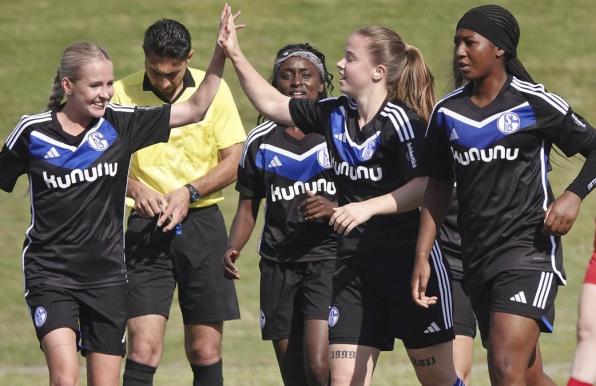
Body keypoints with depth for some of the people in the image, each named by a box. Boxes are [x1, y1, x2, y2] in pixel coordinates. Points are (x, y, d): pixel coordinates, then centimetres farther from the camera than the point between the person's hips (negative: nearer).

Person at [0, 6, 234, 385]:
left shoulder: (119, 123, -1)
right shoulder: (33, 131, -6)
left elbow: (196, 109, 0)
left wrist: (221, 54, -9)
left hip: (107, 272, 3)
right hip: (50, 271, -3)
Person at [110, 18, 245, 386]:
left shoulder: (214, 90, 1)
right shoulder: (122, 93, -2)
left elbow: (233, 161, 2)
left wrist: (190, 192, -12)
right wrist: (134, 188, -18)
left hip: (202, 222, 1)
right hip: (145, 228, -1)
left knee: (205, 351, 4)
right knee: (143, 348, -12)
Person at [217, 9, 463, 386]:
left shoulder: (401, 120, -14)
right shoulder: (334, 114, 6)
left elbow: (425, 186, -20)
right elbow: (272, 103, 17)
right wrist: (235, 55, 12)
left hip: (408, 259, -6)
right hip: (353, 265, 6)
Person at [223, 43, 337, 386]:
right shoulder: (260, 142, 9)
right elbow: (248, 209, 15)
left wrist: (333, 209, -18)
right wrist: (233, 250, -2)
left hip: (327, 257, -3)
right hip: (278, 264, 3)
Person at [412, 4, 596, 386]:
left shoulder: (535, 104, -5)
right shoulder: (447, 112, 8)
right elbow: (438, 186, 14)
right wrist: (422, 258, 8)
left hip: (529, 250, -6)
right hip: (477, 255, 6)